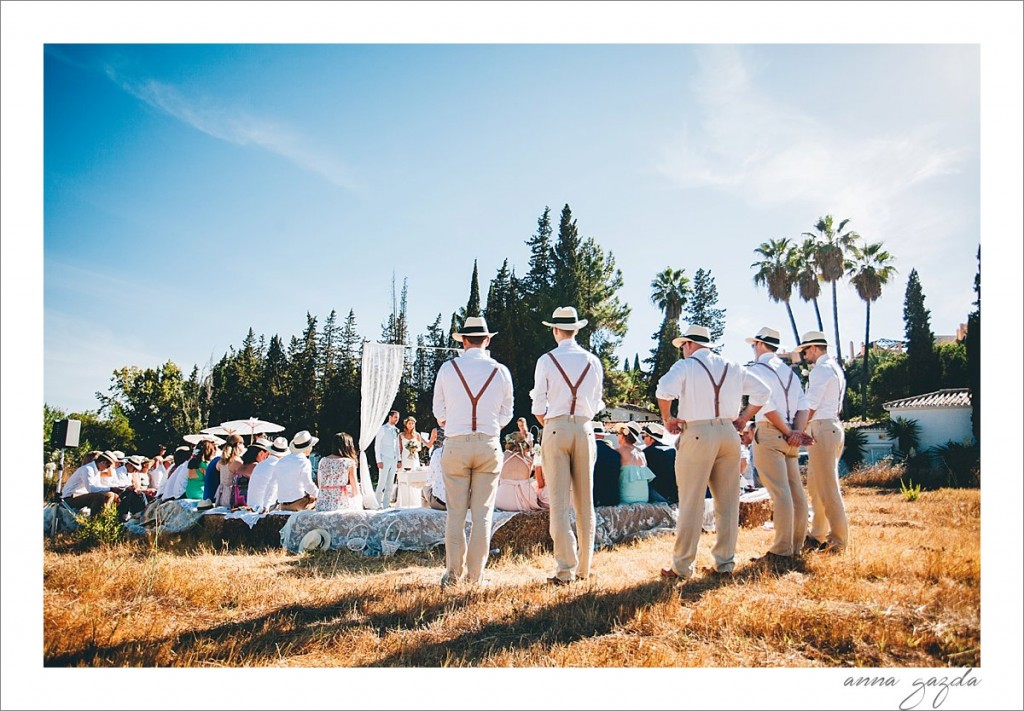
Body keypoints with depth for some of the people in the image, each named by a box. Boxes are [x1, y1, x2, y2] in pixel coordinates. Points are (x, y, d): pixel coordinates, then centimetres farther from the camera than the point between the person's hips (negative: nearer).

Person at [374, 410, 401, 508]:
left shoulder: (396, 430, 14)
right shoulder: (383, 429, -3)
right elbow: (377, 445, -6)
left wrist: (399, 459, 12)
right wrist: (379, 460, -12)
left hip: (394, 460, 6)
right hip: (384, 460, -6)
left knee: (390, 484, 6)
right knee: (382, 483, -7)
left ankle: (386, 505, 11)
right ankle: (378, 504, 0)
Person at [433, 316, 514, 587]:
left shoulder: (447, 368, 0)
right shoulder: (500, 371, 2)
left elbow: (439, 412, 7)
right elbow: (506, 415, 9)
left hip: (455, 444, 0)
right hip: (489, 445, 1)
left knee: (455, 512, 6)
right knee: (482, 513, 5)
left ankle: (453, 573, 12)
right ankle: (475, 575, 10)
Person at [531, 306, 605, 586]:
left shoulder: (546, 360, -3)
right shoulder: (593, 361, 4)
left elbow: (538, 407, -2)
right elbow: (597, 404, 8)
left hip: (555, 429, -3)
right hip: (584, 429, 3)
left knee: (559, 502, 0)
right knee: (585, 502, 10)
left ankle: (565, 569, 0)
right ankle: (584, 568, 17)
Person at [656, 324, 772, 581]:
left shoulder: (686, 365, -2)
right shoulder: (732, 367, 15)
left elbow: (664, 390, -20)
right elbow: (763, 391, 14)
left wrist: (667, 419, -6)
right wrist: (743, 419, 15)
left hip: (698, 434, -5)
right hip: (729, 433, 5)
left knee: (691, 504, -1)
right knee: (727, 502, 11)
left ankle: (682, 567, 6)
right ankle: (725, 563, 16)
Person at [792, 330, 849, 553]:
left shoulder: (820, 369, -12)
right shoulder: (836, 368, 19)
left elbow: (811, 406, -17)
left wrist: (800, 429, -11)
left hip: (821, 429, -10)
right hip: (833, 425, 10)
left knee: (827, 487, -6)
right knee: (816, 486, 15)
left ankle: (839, 540, -1)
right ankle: (817, 535, 22)